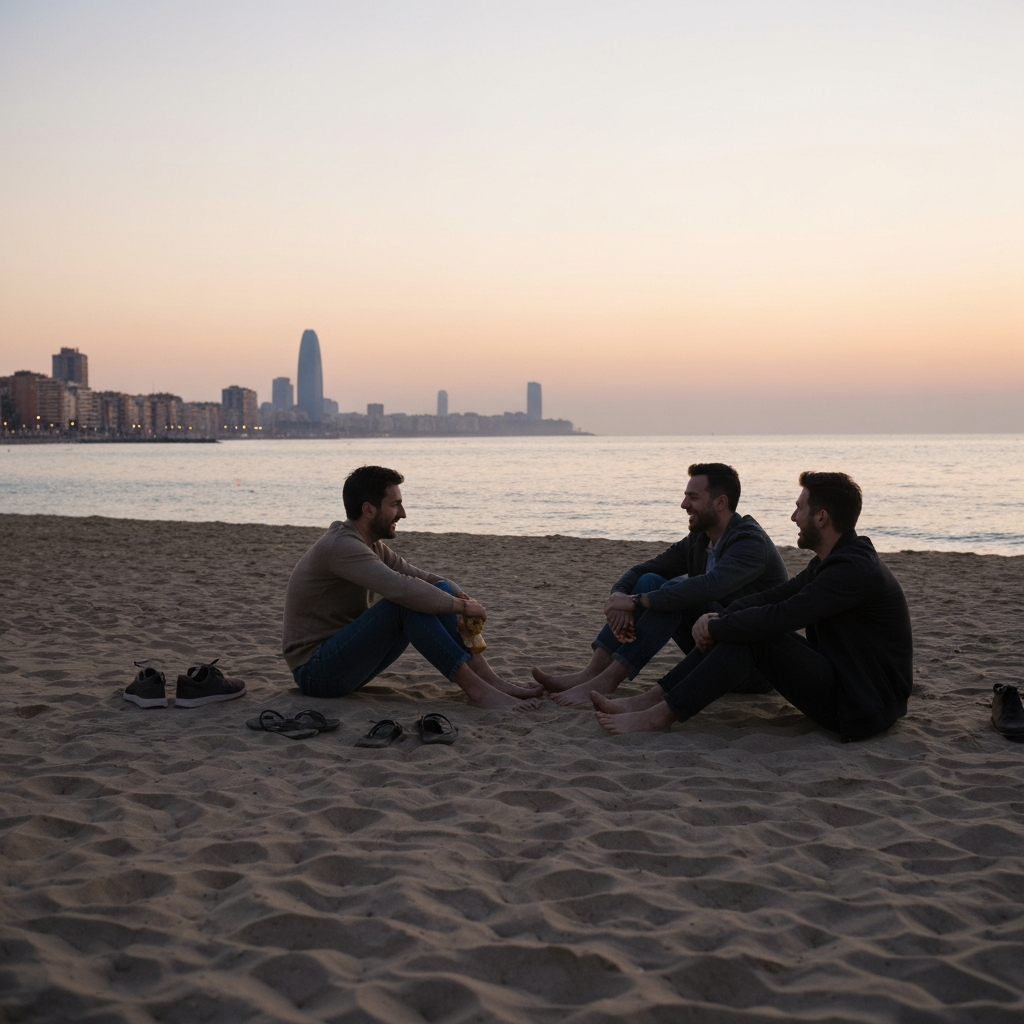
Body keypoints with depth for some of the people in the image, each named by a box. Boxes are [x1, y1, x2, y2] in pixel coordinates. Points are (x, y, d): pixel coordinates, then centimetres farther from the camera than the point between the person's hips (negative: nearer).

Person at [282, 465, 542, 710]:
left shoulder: (371, 545, 9)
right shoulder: (341, 546, -22)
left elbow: (420, 576, 12)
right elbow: (402, 588, -34)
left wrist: (462, 597, -8)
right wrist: (461, 606, -22)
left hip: (347, 660, 9)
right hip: (315, 673, -9)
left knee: (441, 589, -2)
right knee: (406, 603, -29)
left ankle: (491, 680, -10)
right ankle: (477, 689, -27)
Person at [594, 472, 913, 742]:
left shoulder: (852, 569, -22)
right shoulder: (833, 560, 11)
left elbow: (779, 616, -27)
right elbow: (773, 596, 12)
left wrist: (714, 627, -14)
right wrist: (718, 618, -6)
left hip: (863, 704, -10)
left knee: (752, 636, -21)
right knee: (735, 628, 1)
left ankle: (661, 715, -14)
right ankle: (645, 702, -2)